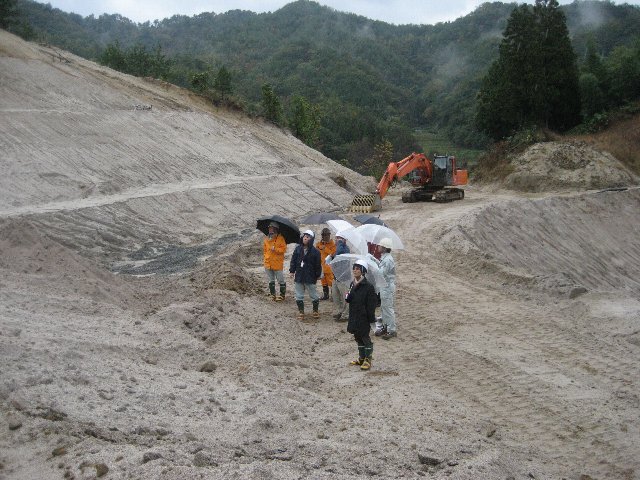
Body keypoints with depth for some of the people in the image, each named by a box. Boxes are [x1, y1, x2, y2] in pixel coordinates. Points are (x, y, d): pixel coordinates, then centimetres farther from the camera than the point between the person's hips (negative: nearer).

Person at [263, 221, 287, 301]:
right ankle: (272, 294, 24)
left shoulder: (280, 238, -7)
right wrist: (266, 257, 10)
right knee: (271, 280, 14)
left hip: (277, 263, -5)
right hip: (268, 263, 5)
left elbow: (284, 249, -11)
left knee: (280, 280, 1)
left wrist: (275, 249, -22)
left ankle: (282, 294, 12)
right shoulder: (266, 239, 10)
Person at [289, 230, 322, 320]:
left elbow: (317, 265, -3)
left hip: (310, 277, -3)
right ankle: (301, 311, 20)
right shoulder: (298, 248, 3)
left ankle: (315, 311, 24)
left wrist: (317, 275, -2)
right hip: (299, 276, 3)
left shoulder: (315, 251, -8)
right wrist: (292, 271, 1)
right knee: (299, 295, 9)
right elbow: (293, 260, 7)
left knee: (313, 295, 7)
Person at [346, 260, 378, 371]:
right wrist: (348, 297, -6)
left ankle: (368, 360, 15)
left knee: (365, 337, 3)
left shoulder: (368, 286, -15)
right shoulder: (353, 284, 8)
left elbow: (371, 304, -15)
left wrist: (371, 318, -16)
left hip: (363, 317, -7)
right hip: (354, 317, 8)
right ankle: (361, 358, 29)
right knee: (358, 337, 16)